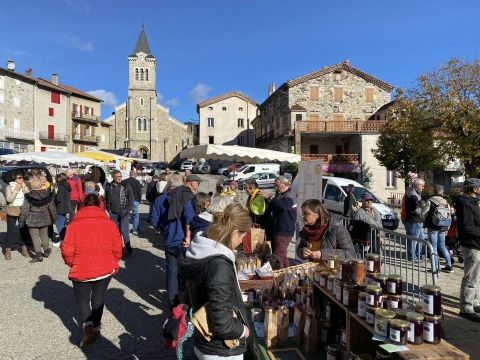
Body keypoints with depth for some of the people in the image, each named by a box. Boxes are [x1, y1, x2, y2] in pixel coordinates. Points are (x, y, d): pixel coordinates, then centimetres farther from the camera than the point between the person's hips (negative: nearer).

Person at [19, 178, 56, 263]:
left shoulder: (29, 196, -14)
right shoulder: (48, 195, -5)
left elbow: (24, 210, -8)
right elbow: (52, 208, 4)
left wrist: (21, 221, 2)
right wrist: (54, 218, 17)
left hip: (32, 220, -3)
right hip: (44, 219, 4)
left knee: (35, 237, 3)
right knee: (44, 235, 18)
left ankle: (39, 254, 1)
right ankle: (46, 251, 30)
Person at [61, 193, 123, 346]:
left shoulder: (74, 224, -6)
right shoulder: (109, 223, -3)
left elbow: (67, 250, -9)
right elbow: (117, 248, -2)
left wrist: (72, 264, 10)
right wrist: (113, 263, 15)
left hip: (81, 270, -1)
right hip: (105, 269, 2)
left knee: (82, 299, 15)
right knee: (98, 299, 19)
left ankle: (87, 325, -5)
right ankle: (96, 327, 26)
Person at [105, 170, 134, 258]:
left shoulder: (126, 186, -2)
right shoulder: (109, 187, 5)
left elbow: (131, 199, -2)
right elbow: (106, 200, 12)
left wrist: (127, 210, -9)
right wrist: (108, 210, 4)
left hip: (124, 213, -3)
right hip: (113, 213, 3)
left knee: (124, 231, -9)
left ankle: (128, 249, 2)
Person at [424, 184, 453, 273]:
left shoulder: (430, 201, -11)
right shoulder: (445, 203, 5)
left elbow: (425, 214, -10)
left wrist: (425, 225, 3)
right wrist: (447, 228, 20)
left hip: (433, 228, -5)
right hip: (442, 228, 5)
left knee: (433, 247, 2)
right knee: (442, 246, 18)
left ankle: (436, 268, 4)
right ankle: (449, 266, 21)